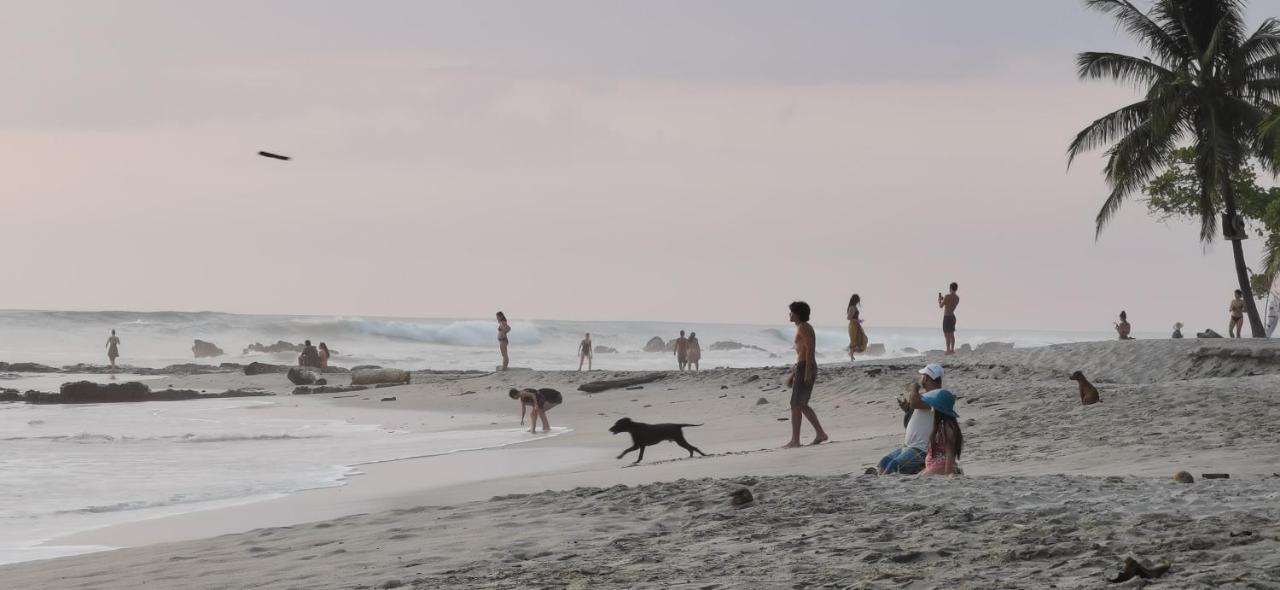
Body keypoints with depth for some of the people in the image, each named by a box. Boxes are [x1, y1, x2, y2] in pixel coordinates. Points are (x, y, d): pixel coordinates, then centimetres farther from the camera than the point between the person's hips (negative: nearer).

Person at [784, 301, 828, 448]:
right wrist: (793, 373, 27)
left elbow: (809, 349, -20)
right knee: (802, 405, 14)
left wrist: (807, 372, -25)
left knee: (796, 404, -7)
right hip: (802, 369, 10)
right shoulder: (805, 327, 21)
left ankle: (795, 440, -6)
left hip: (805, 368, -10)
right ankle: (820, 433, 13)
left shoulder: (803, 327, -11)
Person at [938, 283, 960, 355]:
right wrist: (943, 299, 26)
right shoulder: (957, 298, 6)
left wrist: (939, 300, 9)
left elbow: (941, 306, -12)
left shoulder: (947, 296, -17)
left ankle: (948, 350, -10)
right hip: (953, 316, 8)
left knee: (947, 334, -6)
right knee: (951, 334, 15)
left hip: (947, 317, -8)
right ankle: (952, 350, 18)